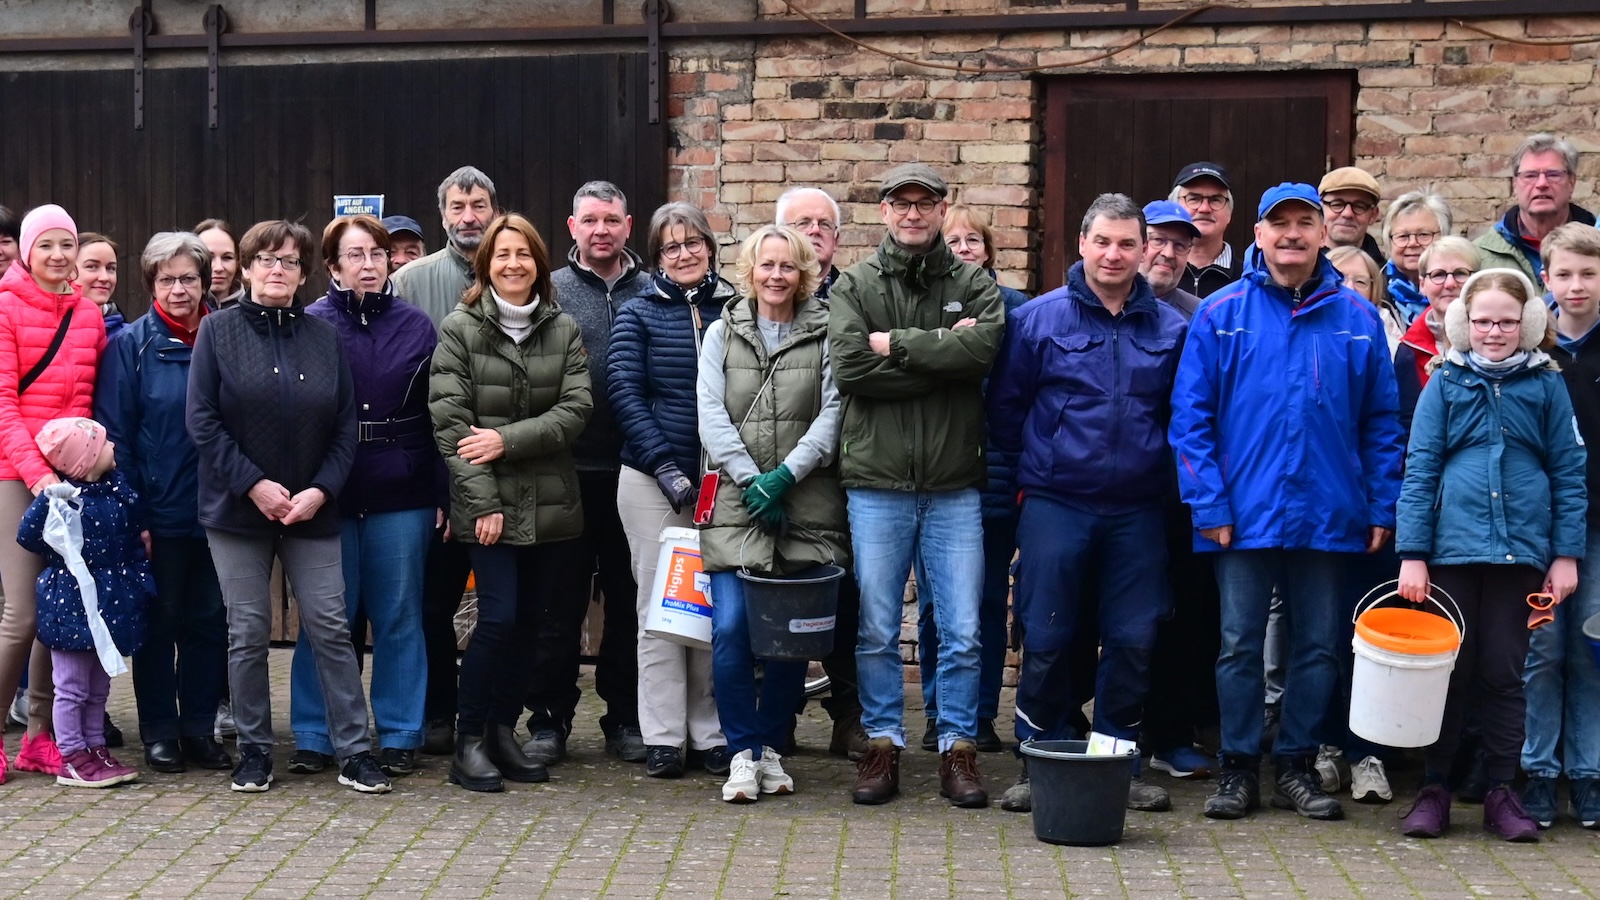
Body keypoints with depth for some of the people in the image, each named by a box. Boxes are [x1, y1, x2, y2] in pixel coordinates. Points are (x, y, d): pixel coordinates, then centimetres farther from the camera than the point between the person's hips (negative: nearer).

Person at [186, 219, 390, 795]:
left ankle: (354, 752, 4)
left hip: (311, 510, 1)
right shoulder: (218, 331, 0)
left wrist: (321, 490, -9)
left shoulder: (324, 338, 7)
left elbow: (345, 425, 5)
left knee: (330, 628, -1)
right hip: (238, 507, -1)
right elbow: (201, 419, -6)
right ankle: (254, 751, 16)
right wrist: (254, 484, -14)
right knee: (248, 633, 3)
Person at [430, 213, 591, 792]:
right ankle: (469, 742, 3)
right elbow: (449, 421, -7)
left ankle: (502, 733, 22)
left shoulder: (564, 330, 8)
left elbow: (576, 410, -1)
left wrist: (508, 439, -15)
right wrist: (482, 502, -14)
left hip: (550, 501, 4)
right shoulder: (459, 329, -1)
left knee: (530, 620, 8)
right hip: (487, 501, -3)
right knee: (499, 618, -10)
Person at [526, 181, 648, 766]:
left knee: (630, 600, 9)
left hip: (634, 471, 2)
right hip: (568, 471, -2)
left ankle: (625, 718, 19)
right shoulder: (549, 291, 3)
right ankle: (549, 719, 15)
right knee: (561, 601, 5)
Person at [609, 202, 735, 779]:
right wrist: (665, 467, -12)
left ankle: (713, 733, 12)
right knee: (660, 605, 1)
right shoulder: (638, 314, 4)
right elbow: (624, 393, -4)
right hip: (652, 479, -1)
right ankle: (662, 737, 7)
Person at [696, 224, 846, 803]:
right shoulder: (722, 333, 11)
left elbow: (832, 414, -3)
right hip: (737, 507, 0)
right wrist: (750, 478, -11)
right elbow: (711, 416, 2)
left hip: (807, 510, 0)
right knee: (731, 627, -11)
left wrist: (785, 476, -14)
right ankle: (742, 751, 2)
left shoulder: (825, 335, 7)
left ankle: (771, 746, 19)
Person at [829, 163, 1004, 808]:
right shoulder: (854, 286, 6)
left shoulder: (973, 285, 7)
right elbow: (850, 367, -10)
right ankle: (883, 746, 19)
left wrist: (897, 344, -13)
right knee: (876, 631, 7)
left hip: (955, 488, 0)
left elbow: (986, 347, -14)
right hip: (876, 485, 0)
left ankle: (958, 750, 15)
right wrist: (940, 354, -12)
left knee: (961, 633, 3)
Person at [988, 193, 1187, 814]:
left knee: (1133, 641, 5)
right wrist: (1026, 475, 7)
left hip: (1138, 510, 2)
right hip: (1055, 504, -2)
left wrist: (1162, 474, 10)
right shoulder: (1039, 318, 1)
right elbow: (1005, 406, 6)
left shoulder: (1171, 327, 7)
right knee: (1047, 640, 1)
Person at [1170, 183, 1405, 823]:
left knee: (1318, 646, 9)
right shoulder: (1221, 314, -1)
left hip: (1329, 516, 2)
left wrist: (1382, 507, 0)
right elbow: (1189, 417, -3)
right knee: (1240, 645, 5)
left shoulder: (1357, 318, 4)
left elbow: (1381, 422, 6)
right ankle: (1238, 768, 15)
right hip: (1245, 513, -1)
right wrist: (1209, 504, -10)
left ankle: (1297, 766, 21)